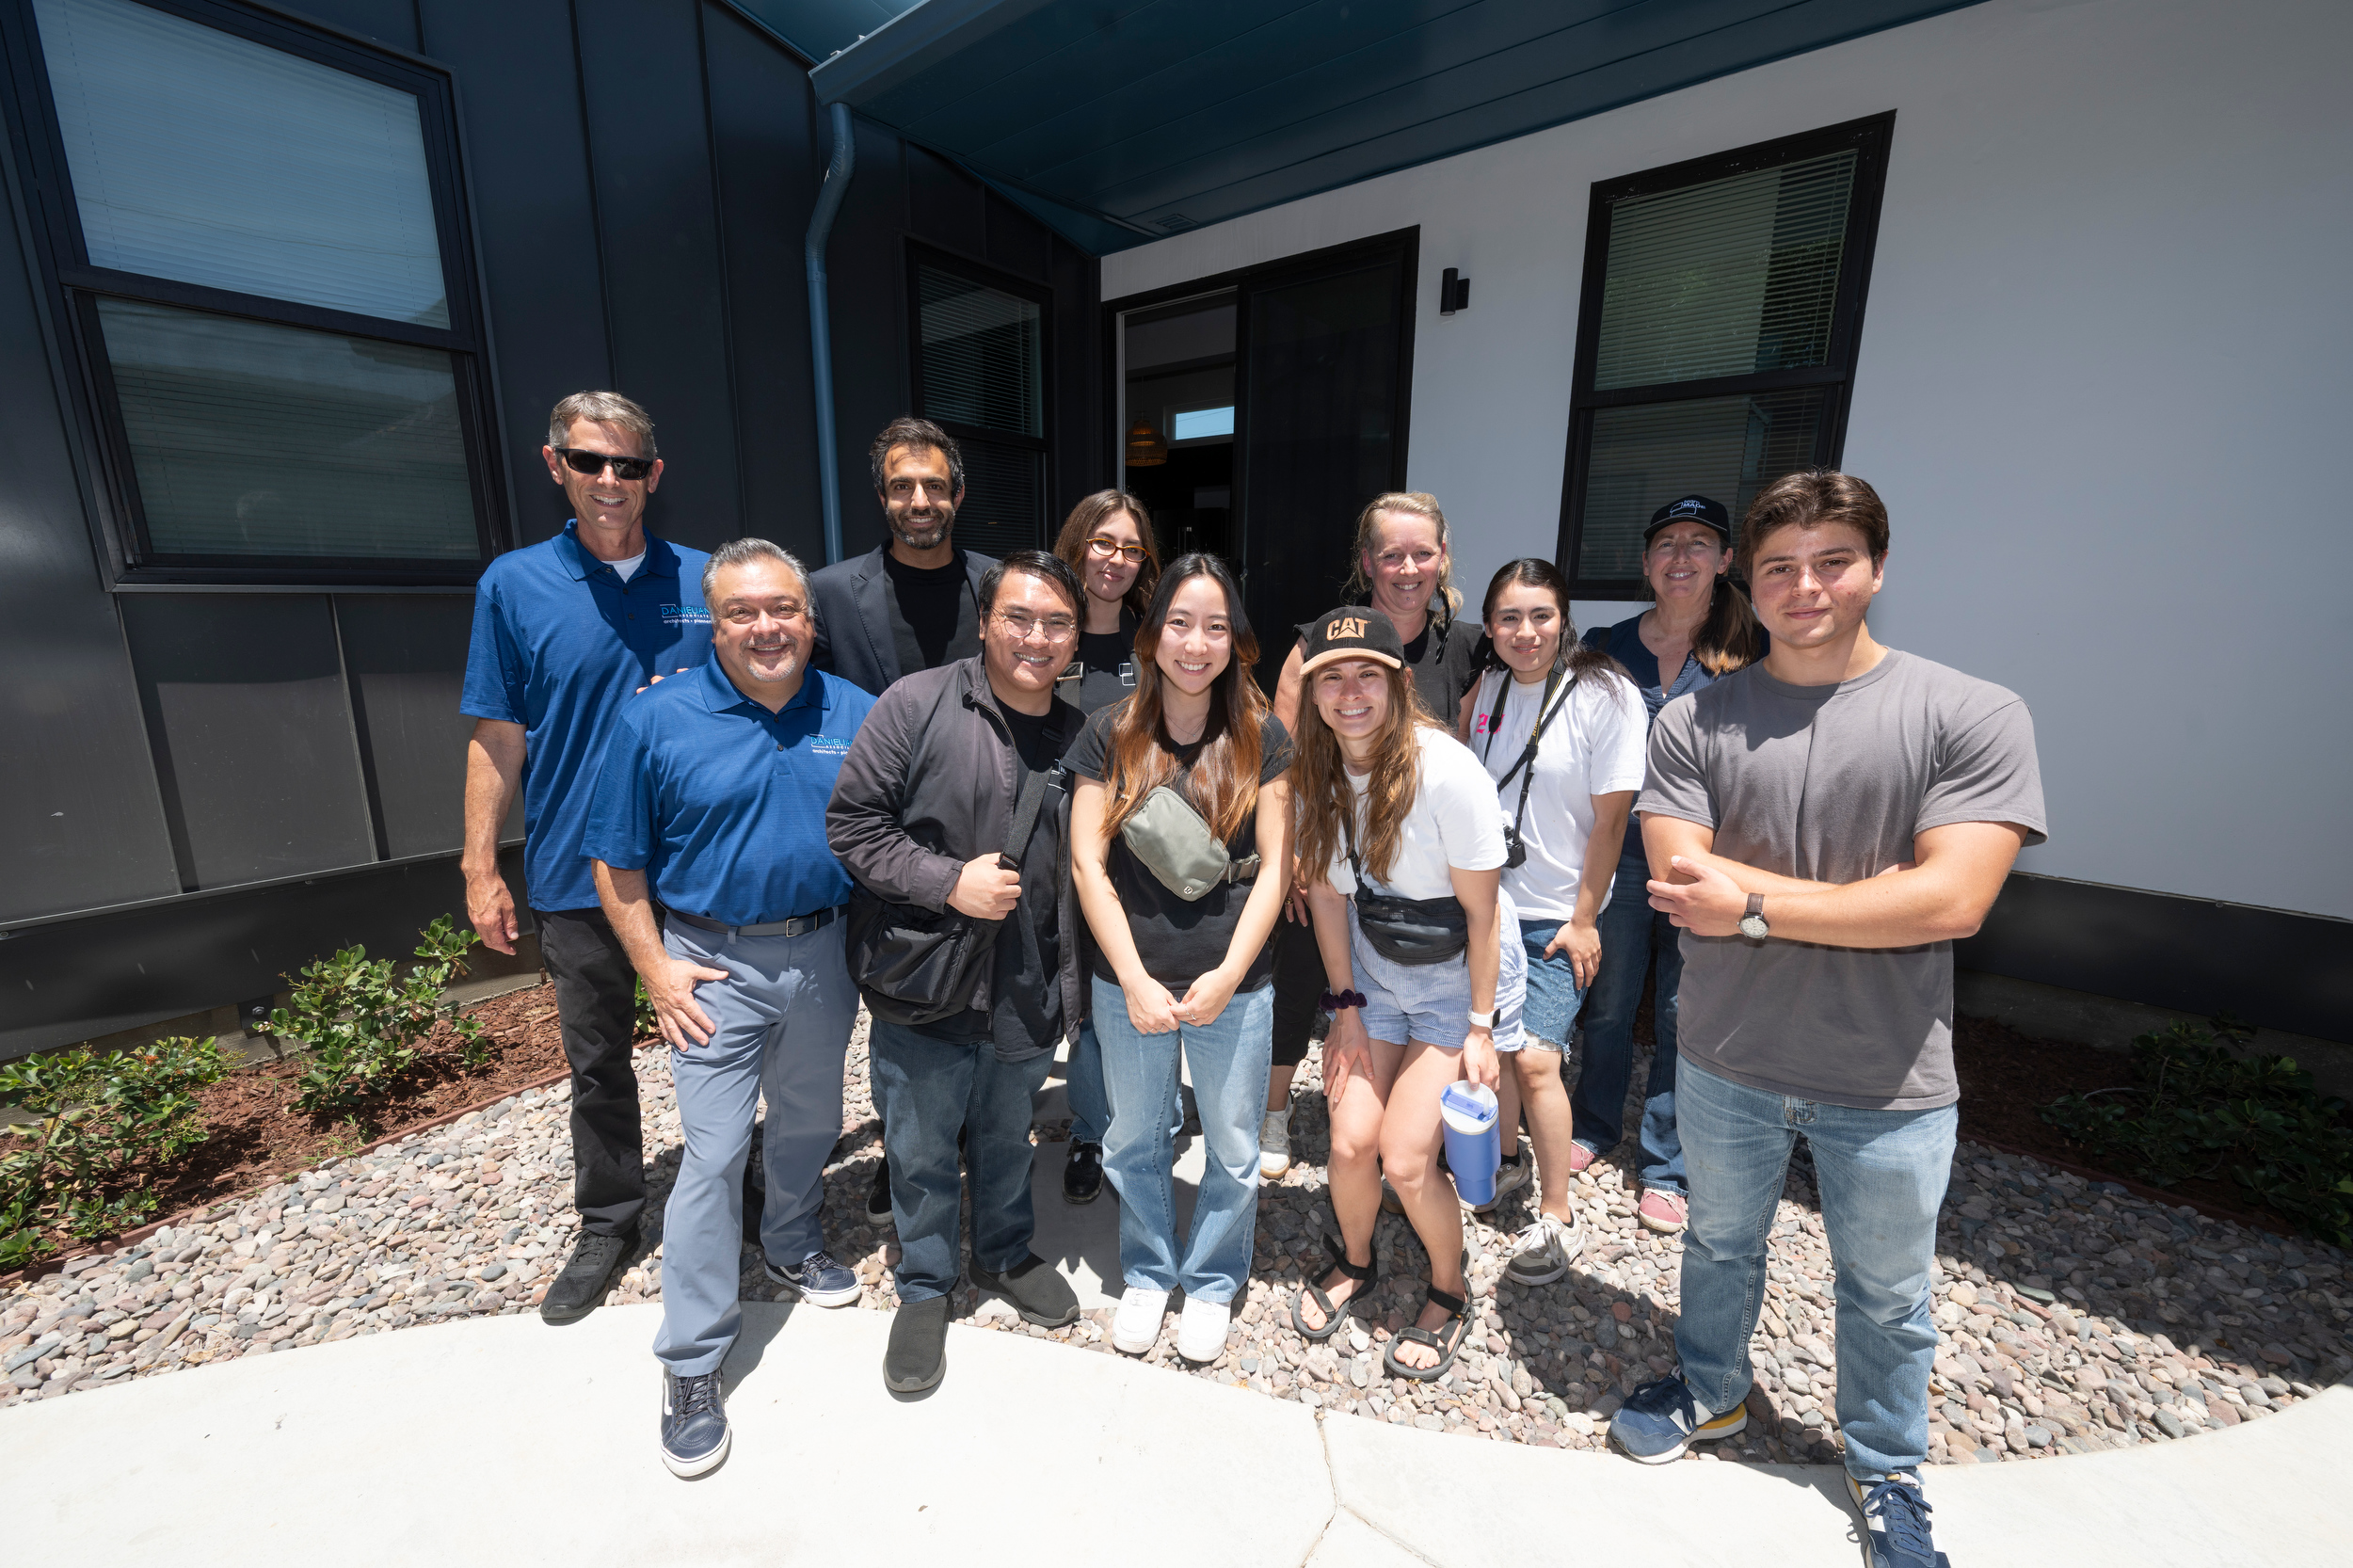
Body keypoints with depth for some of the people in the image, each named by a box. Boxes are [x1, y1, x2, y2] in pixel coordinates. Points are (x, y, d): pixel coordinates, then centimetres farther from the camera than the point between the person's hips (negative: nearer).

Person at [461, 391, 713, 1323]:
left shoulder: (705, 580, 1)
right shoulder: (514, 584, 0)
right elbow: (498, 739, 1)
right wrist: (480, 866, -1)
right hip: (578, 872, 0)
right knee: (596, 1061, 15)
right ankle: (608, 1223, 36)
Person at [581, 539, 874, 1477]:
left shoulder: (855, 715, -3)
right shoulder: (657, 721, -8)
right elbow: (618, 862, -3)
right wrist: (657, 970, -9)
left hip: (824, 955, 3)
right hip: (716, 966, -2)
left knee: (809, 1123, 20)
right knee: (714, 1153, 2)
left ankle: (793, 1247, 48)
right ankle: (691, 1365, 21)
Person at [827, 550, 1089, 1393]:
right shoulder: (918, 705, -12)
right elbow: (852, 824, -11)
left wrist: (1077, 985, 8)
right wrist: (949, 881, -21)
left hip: (1031, 998, 3)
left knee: (1006, 1138, 24)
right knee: (922, 1151, 16)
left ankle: (1006, 1254, 50)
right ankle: (925, 1286, 43)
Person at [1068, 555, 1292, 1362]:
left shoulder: (1262, 738, -5)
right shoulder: (1110, 733, -5)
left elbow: (1274, 868, -5)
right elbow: (1088, 863, -6)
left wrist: (1227, 976, -13)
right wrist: (1136, 980, -11)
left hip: (1235, 986, 0)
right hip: (1129, 983, 1)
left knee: (1232, 1150, 16)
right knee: (1135, 1141, 19)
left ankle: (1211, 1283, 43)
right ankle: (1147, 1274, 45)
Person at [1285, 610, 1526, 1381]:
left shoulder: (1447, 772, -27)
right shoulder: (1315, 773, -11)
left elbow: (1482, 912, -18)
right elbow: (1327, 892, -2)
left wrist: (1479, 1026, -11)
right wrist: (1346, 1006, 0)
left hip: (1460, 975, -4)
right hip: (1374, 970, 4)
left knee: (1405, 1157, -5)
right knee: (1350, 1140, 0)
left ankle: (1450, 1292, 28)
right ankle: (1352, 1262, 35)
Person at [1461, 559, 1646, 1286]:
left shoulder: (1604, 695, -13)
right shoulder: (1488, 688, 2)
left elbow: (1610, 818, -11)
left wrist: (1583, 918, -10)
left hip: (1555, 916, -4)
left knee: (1534, 1059, -7)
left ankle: (1557, 1217, 13)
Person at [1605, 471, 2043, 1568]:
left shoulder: (1973, 717, -11)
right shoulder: (1693, 723, -7)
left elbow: (1951, 902, -21)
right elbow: (1680, 888, -15)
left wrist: (1753, 904, -21)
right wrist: (1867, 898, -20)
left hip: (1889, 1085, -1)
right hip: (1726, 1063, 1)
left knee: (1887, 1296, 21)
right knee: (1719, 1243, 24)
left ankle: (1885, 1468, 50)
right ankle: (1711, 1390, 52)